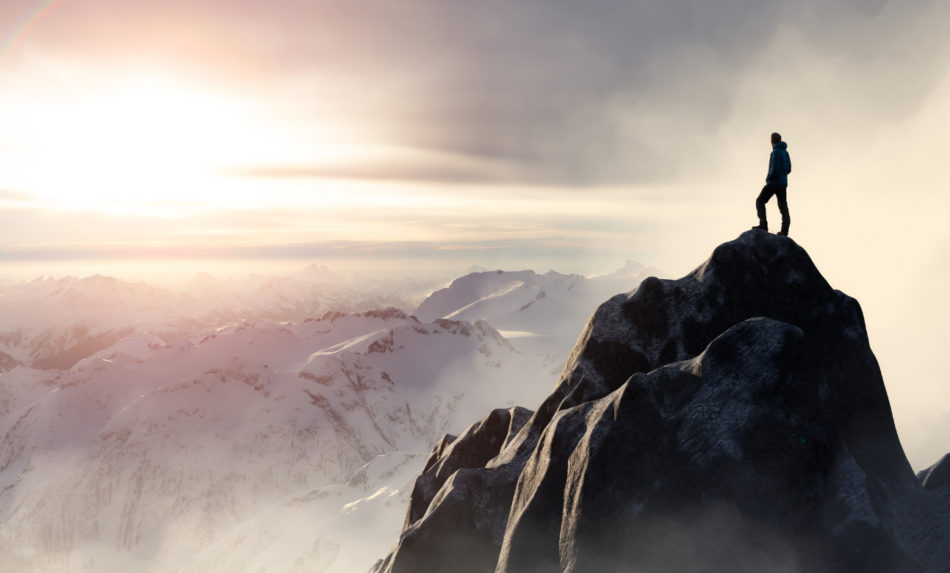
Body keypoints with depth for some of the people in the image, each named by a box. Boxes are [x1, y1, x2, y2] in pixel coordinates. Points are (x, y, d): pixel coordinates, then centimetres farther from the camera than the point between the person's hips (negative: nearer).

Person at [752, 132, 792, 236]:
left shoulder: (776, 152, -14)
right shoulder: (785, 153, 13)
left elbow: (775, 169, -22)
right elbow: (788, 169, 17)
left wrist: (768, 178, -6)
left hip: (774, 182, -8)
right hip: (783, 183, 8)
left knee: (760, 201, 0)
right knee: (783, 205, 7)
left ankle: (763, 224, -11)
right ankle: (785, 230, 2)